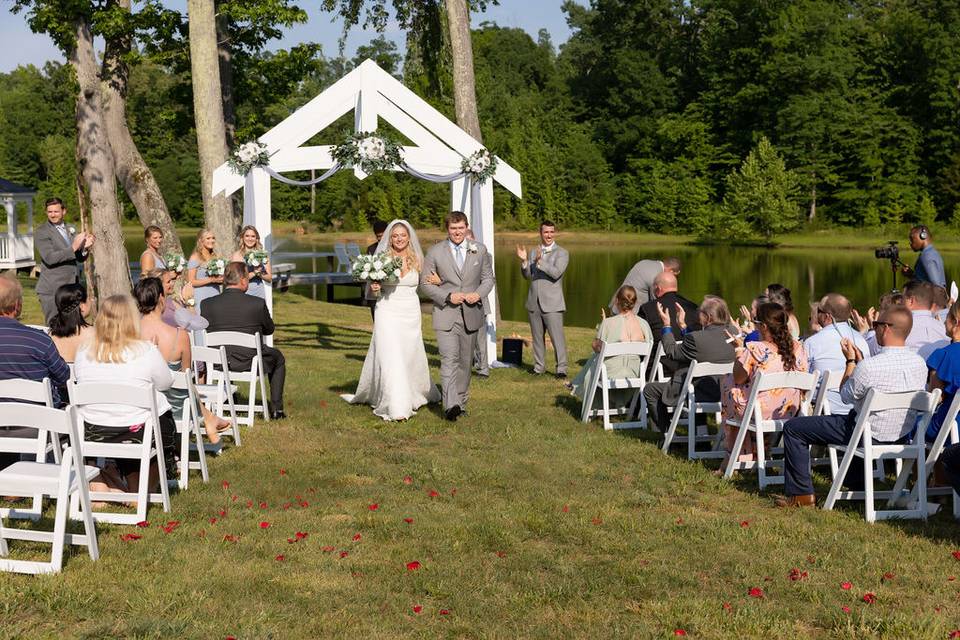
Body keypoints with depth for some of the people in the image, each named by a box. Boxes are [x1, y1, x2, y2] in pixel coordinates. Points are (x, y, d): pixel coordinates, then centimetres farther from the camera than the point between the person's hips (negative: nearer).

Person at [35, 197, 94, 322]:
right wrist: (73, 247, -25)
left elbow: (80, 258, 15)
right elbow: (49, 258, -18)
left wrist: (85, 247, -7)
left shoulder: (70, 230, 15)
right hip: (52, 290, -6)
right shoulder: (41, 232, -5)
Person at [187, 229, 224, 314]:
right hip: (201, 298, -5)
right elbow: (191, 282, -9)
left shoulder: (215, 257, 14)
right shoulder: (195, 258, -3)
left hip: (215, 296, 5)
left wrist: (221, 280, 2)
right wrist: (211, 280, -16)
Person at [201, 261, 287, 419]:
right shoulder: (258, 304, -16)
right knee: (278, 358, 28)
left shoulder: (208, 304, -10)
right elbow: (269, 329, 0)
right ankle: (276, 409, 25)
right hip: (249, 362, -3)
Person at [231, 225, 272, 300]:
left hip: (260, 294, 3)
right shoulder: (237, 255, 1)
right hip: (244, 294, -3)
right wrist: (254, 273, -14)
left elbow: (270, 278, 9)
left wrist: (260, 274, -9)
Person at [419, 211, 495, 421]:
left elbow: (488, 278, 12)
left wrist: (479, 294, -8)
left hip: (471, 315, 3)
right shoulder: (435, 252, -1)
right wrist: (447, 296, -14)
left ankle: (461, 401, 26)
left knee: (465, 361, 12)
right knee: (449, 359, -16)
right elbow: (425, 282, 0)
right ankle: (451, 405, -25)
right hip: (445, 315, -3)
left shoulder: (479, 250, 6)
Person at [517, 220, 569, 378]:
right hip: (534, 302, 5)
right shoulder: (533, 253, 14)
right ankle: (539, 367, 19)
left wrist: (540, 262, -25)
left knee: (557, 337, -9)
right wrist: (524, 261, -9)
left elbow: (556, 273, -16)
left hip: (552, 303, -5)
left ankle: (561, 369, -5)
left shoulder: (562, 253, -1)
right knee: (537, 337, 11)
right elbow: (527, 276, 8)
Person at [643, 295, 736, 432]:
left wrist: (666, 326, 0)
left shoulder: (696, 338, -27)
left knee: (650, 389, 11)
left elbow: (672, 352, -9)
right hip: (721, 392, 8)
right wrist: (683, 325, 14)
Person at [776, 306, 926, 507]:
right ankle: (856, 484, 50)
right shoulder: (919, 363, -6)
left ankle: (801, 494, 5)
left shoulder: (868, 366, -27)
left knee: (792, 428, 2)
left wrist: (850, 361, 1)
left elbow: (846, 396, -8)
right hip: (903, 435, 8)